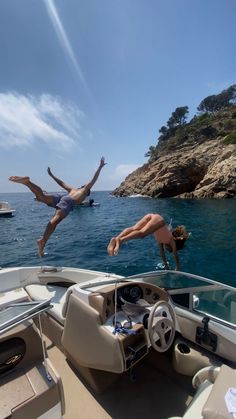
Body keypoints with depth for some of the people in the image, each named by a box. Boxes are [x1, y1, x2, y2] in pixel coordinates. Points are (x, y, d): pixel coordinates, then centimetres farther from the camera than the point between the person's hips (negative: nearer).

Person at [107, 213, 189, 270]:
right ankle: (120, 240, -50)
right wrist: (177, 269, 43)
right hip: (158, 219, -5)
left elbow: (162, 253, 46)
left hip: (150, 216, 5)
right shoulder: (172, 240, 25)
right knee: (141, 233, -28)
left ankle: (117, 238, -40)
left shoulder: (162, 240, 38)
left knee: (134, 229, -18)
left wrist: (166, 266, 54)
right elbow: (176, 256, 29)